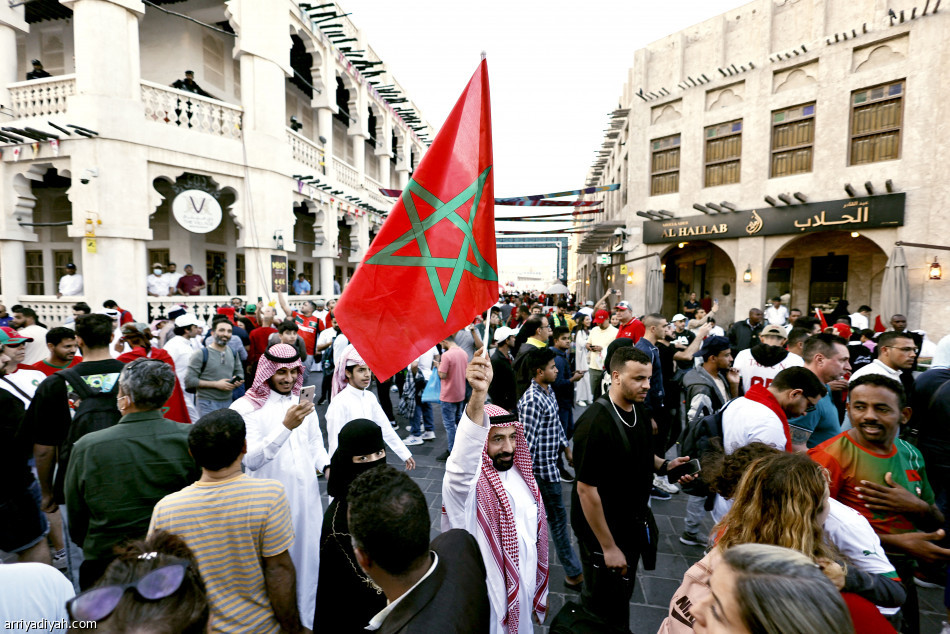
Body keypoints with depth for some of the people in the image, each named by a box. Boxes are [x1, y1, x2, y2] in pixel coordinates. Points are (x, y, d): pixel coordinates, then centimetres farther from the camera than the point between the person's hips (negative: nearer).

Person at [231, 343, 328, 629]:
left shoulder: (303, 401, 5)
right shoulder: (246, 407, -12)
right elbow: (251, 460, -21)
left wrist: (326, 466, -4)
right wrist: (286, 426, -31)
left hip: (306, 493, 5)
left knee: (307, 553, 15)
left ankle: (306, 617, 36)